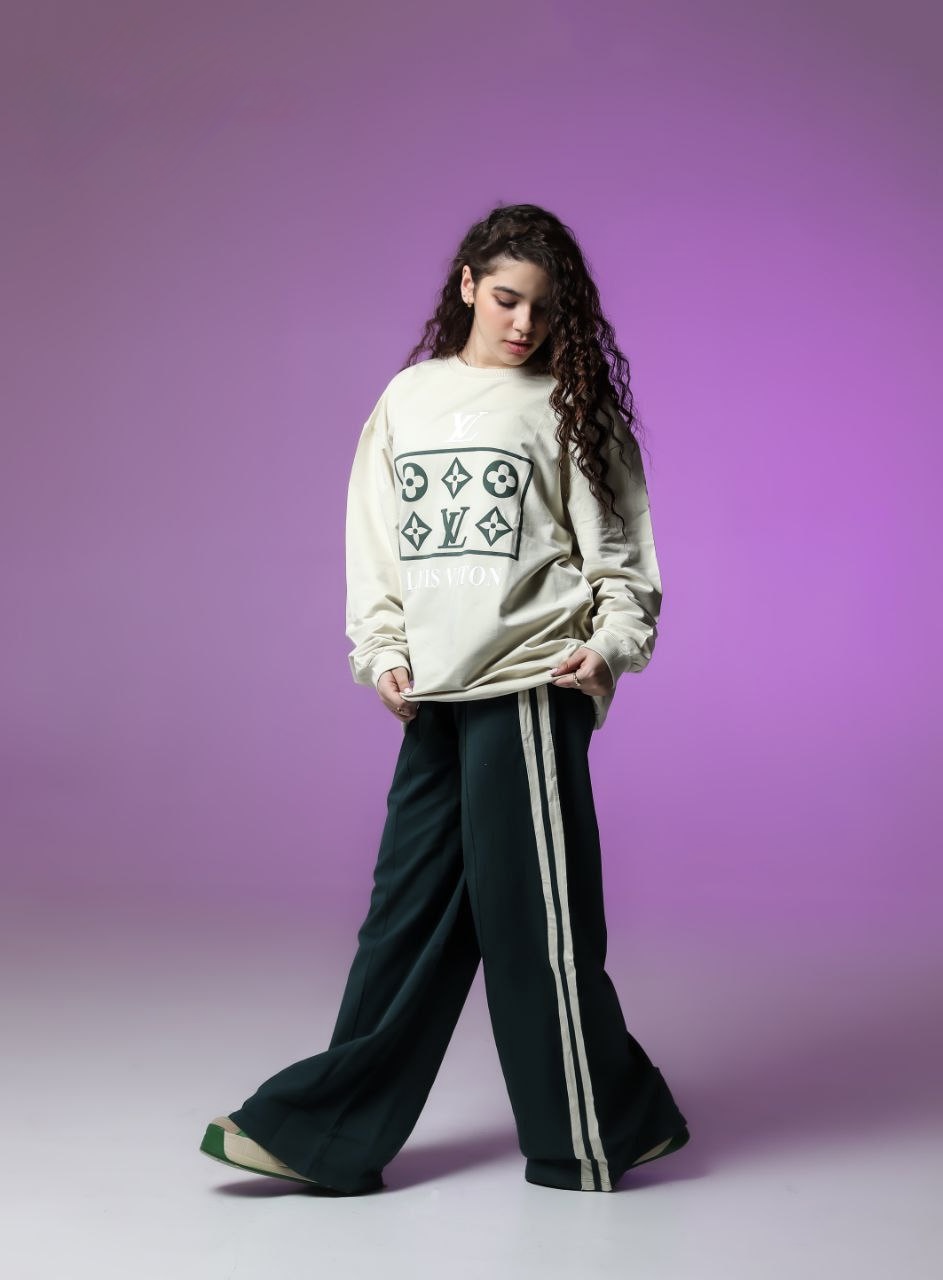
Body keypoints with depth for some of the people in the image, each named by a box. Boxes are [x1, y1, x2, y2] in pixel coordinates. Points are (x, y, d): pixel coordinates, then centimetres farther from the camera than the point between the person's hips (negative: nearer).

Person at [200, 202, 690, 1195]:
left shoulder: (567, 406, 3)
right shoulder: (408, 398, 14)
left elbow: (617, 551, 2)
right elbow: (375, 541, 14)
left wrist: (609, 643, -12)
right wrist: (383, 652, 4)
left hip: (532, 684, -4)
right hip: (436, 695, 4)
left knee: (532, 908, 0)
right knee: (410, 902, 8)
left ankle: (592, 1138, 17)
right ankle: (330, 1133, 15)